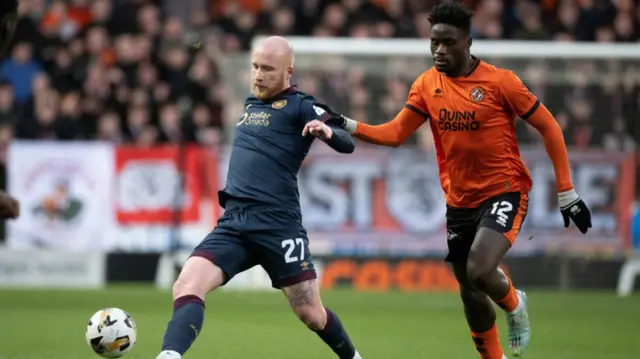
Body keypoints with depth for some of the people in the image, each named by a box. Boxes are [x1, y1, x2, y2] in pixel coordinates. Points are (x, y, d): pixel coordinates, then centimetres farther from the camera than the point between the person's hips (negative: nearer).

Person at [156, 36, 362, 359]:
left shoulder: (299, 106, -1)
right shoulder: (251, 104, 19)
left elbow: (346, 144, -13)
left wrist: (328, 131, -33)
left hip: (278, 226, -5)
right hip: (233, 223, 6)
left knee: (310, 314, 0)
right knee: (186, 287, -17)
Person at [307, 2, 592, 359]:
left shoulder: (500, 81, -13)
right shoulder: (426, 85, 0)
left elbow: (549, 128, -7)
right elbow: (395, 134, 0)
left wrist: (567, 195, -7)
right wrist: (344, 124, -15)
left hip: (505, 192, -5)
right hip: (459, 201, 5)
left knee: (479, 271, -26)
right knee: (471, 295, 11)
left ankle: (515, 305, 9)